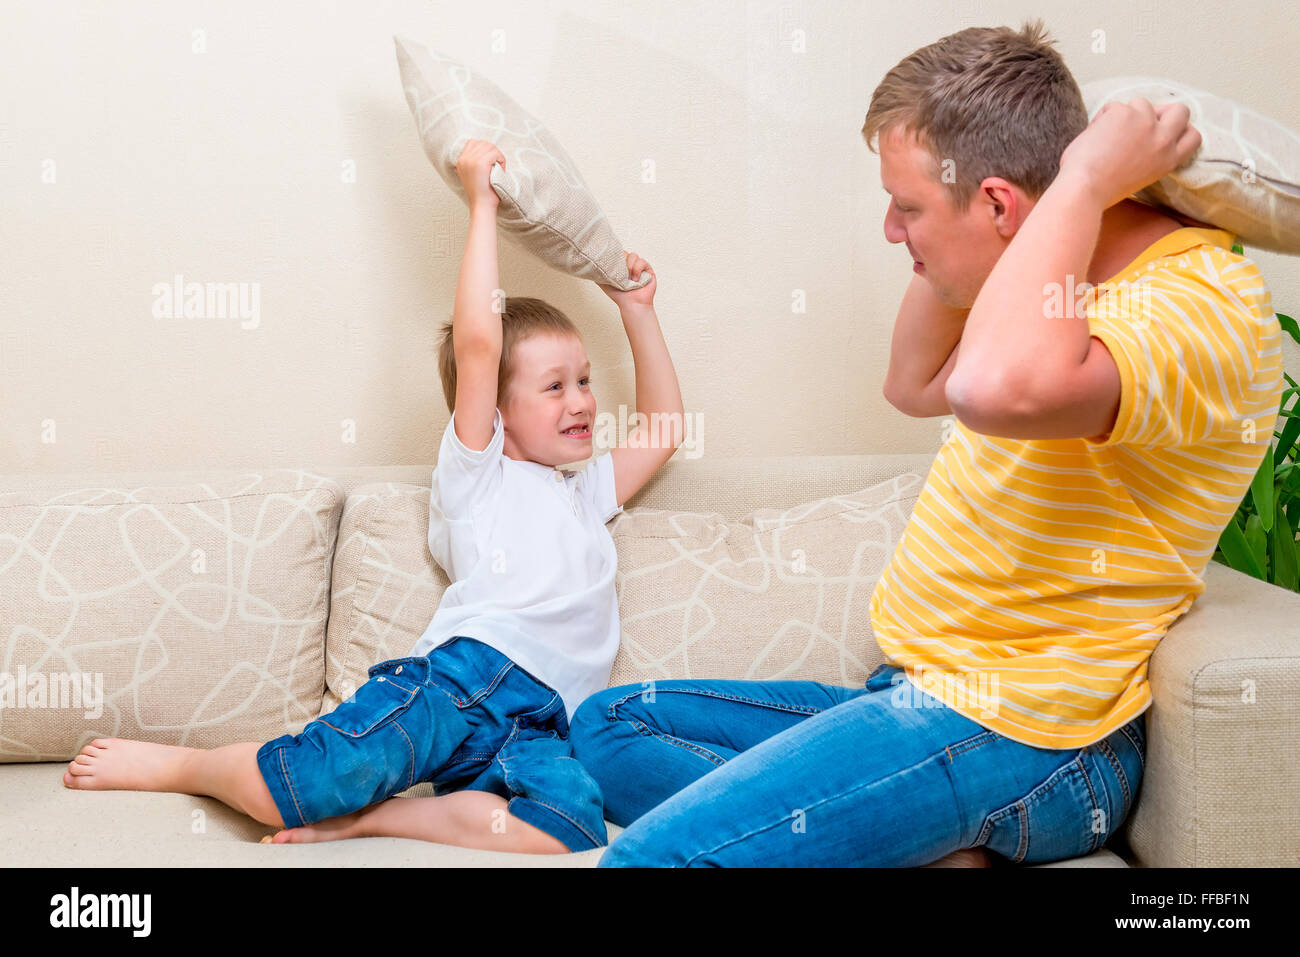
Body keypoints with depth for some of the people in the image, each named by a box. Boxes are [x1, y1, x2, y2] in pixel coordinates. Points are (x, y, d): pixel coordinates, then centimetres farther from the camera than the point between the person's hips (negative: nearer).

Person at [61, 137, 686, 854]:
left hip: (536, 723, 5)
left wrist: (638, 314, 37)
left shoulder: (584, 495, 36)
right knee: (287, 787, -26)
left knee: (573, 817, -31)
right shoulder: (478, 473, 15)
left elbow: (663, 430, 42)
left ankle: (367, 816, -18)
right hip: (464, 670, -5)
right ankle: (181, 765, 7)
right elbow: (476, 345, 1)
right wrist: (481, 203, 4)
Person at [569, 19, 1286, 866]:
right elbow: (916, 384, 23)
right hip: (926, 699, 11)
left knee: (650, 855, -25)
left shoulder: (1203, 301, -21)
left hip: (1018, 735, -11)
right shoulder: (1071, 272, 10)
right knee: (608, 725, 10)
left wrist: (1083, 180, -25)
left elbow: (1000, 386, -41)